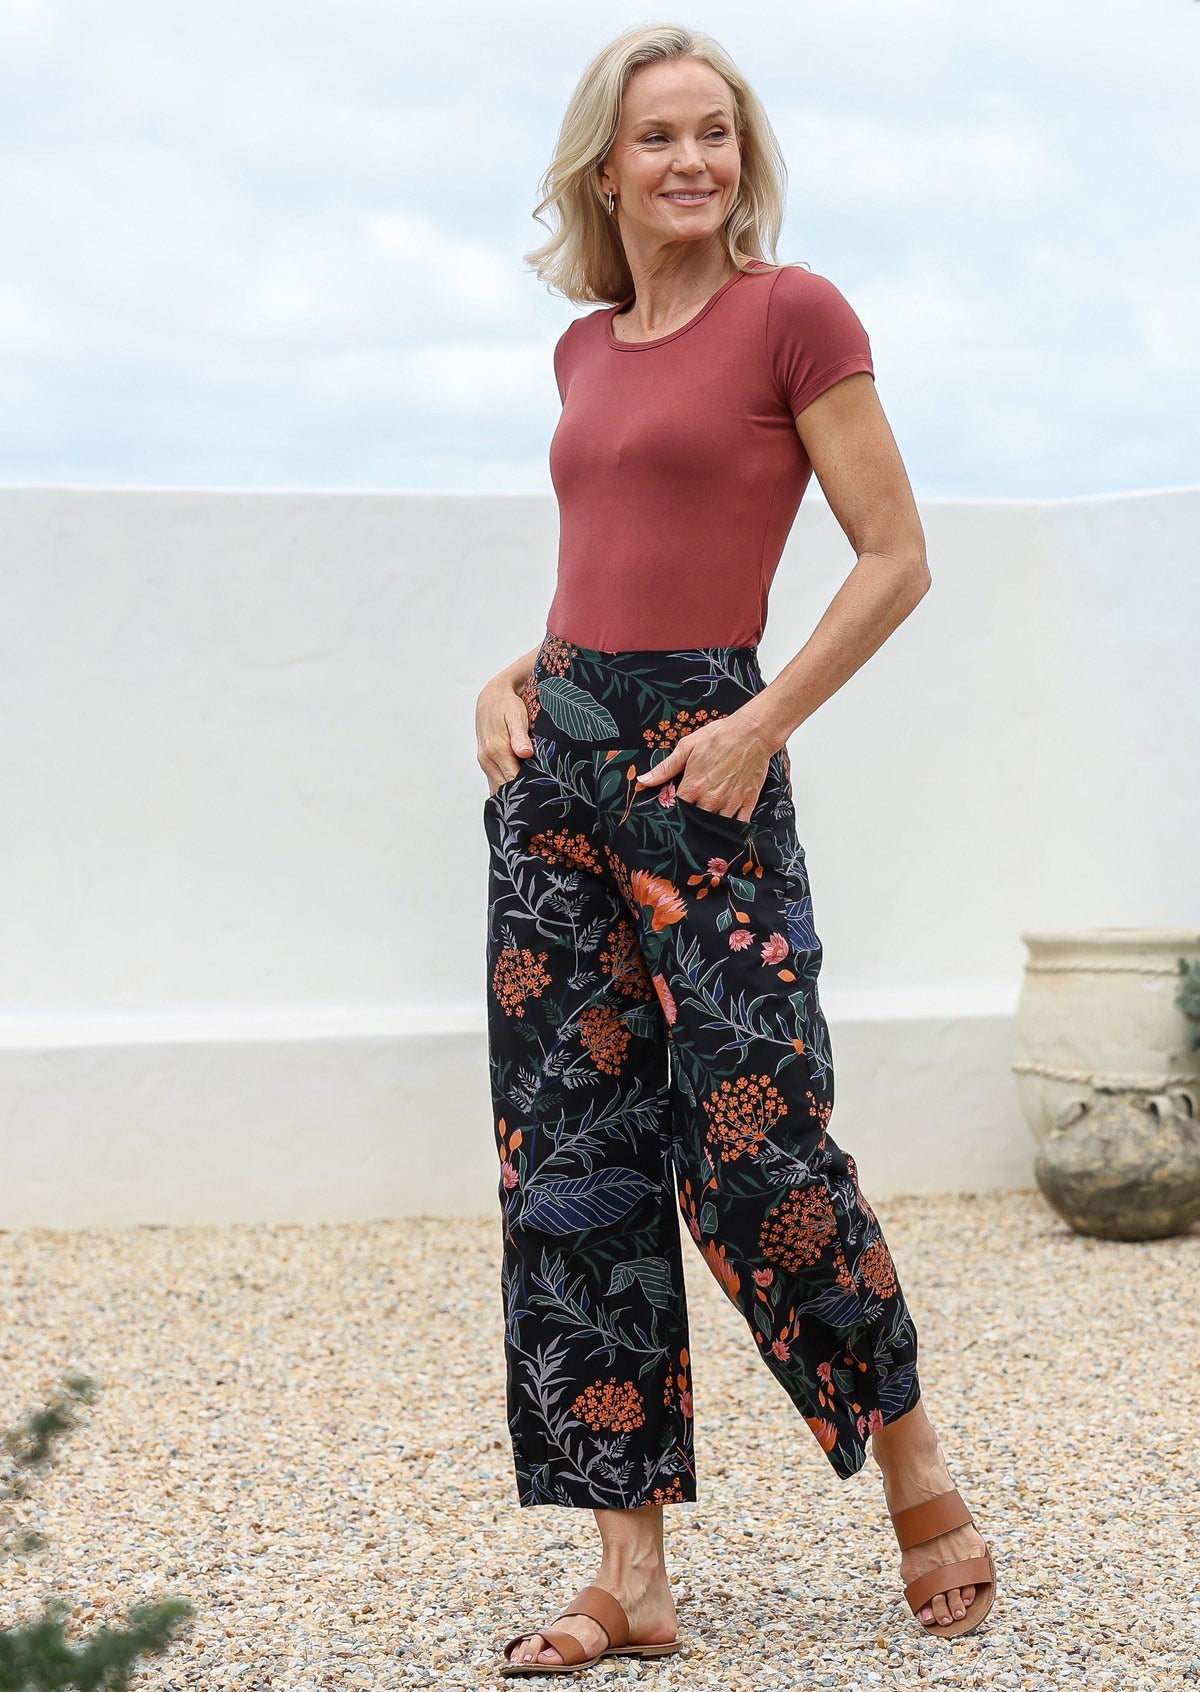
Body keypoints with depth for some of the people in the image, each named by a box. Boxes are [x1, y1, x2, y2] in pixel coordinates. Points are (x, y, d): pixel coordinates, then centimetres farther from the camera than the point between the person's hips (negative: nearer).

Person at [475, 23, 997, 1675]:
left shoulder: (793, 312, -4)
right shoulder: (588, 348, 15)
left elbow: (896, 559, -6)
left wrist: (760, 726, -13)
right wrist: (513, 679, 8)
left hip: (701, 763, -7)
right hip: (557, 760, 7)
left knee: (754, 1149, -6)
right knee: (574, 1160, 4)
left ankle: (910, 1451, 21)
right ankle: (631, 1574, 9)